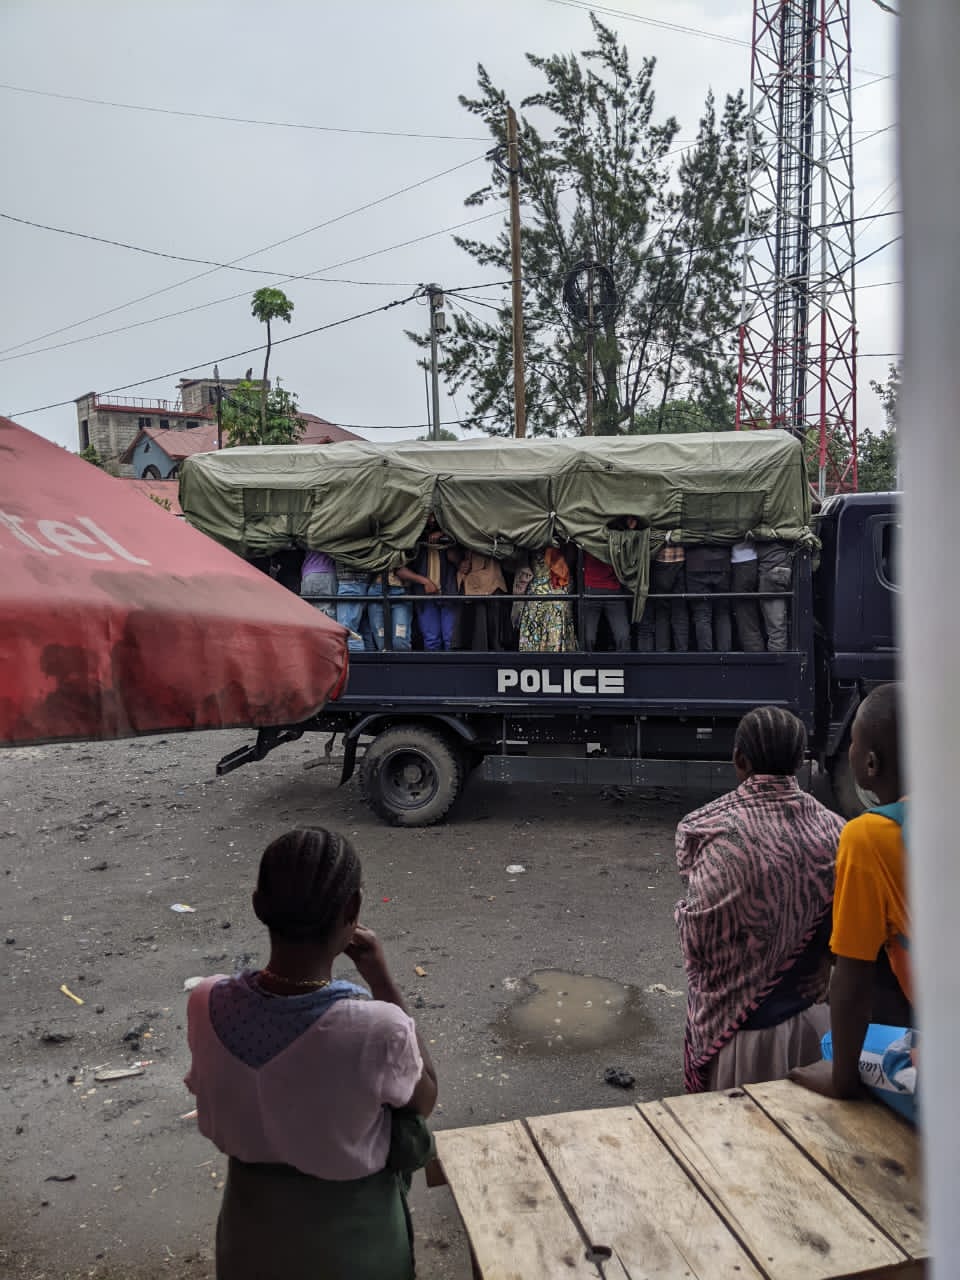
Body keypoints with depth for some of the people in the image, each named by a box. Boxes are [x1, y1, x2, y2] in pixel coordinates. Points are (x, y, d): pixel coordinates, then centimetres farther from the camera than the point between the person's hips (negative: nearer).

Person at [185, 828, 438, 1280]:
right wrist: (382, 979, -15)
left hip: (255, 1224, 3)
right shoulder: (377, 1028, -36)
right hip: (351, 1233, -3)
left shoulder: (207, 1005, -24)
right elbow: (425, 1098, -13)